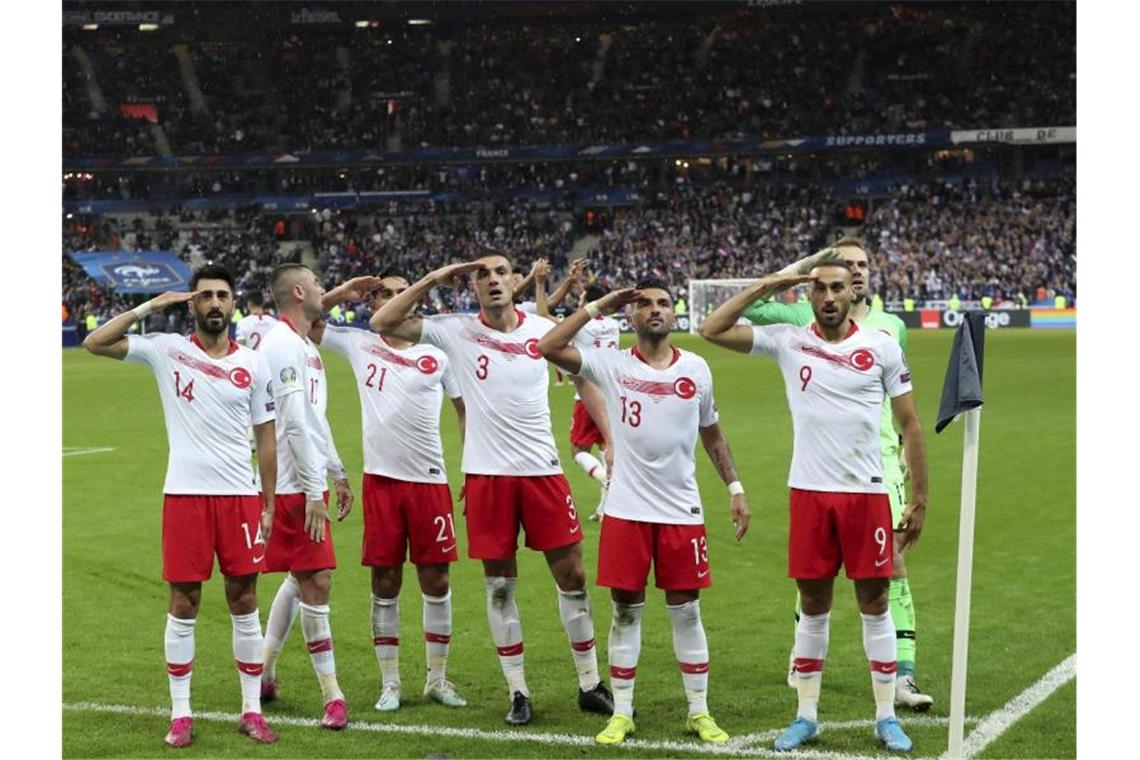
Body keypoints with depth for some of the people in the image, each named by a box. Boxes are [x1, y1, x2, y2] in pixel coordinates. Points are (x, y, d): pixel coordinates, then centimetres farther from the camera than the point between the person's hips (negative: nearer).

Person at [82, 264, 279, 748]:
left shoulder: (253, 365, 6)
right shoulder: (166, 350, 2)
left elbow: (266, 438, 9)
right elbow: (95, 343, -5)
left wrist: (269, 505, 5)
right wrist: (149, 307, -6)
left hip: (240, 495, 1)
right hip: (185, 494, -1)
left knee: (244, 603, 5)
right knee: (183, 605, 3)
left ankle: (252, 712, 14)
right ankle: (180, 715, 12)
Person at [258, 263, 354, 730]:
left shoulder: (303, 345, 17)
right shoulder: (282, 344, -15)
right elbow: (295, 423, -20)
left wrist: (338, 473, 24)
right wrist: (314, 491, -21)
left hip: (307, 483, 10)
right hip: (294, 485, -10)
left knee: (299, 578, 15)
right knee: (316, 581, -7)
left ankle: (263, 672, 25)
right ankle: (331, 695, -3)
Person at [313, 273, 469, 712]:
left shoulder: (437, 354, 4)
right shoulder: (359, 345, 6)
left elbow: (464, 408, 11)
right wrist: (342, 292, 1)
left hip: (429, 479, 0)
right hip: (380, 478, 0)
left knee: (436, 580, 4)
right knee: (385, 583, 4)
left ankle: (437, 678, 17)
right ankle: (389, 683, 14)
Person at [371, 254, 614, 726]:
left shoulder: (544, 331, 2)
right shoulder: (456, 331, -1)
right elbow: (382, 323, -4)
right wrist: (431, 281, -8)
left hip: (542, 470, 1)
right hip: (487, 474, -1)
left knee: (571, 572, 4)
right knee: (499, 584, 5)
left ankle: (590, 684, 18)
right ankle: (518, 692, 17)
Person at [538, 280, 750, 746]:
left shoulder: (696, 369, 4)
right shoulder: (611, 365, -2)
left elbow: (711, 434, 15)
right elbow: (549, 348, -15)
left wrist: (734, 488, 10)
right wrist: (597, 306, -10)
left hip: (682, 510, 1)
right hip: (626, 511, -1)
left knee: (686, 611, 7)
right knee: (625, 611, 6)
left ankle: (699, 712, 17)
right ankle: (621, 713, 16)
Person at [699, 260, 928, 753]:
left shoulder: (882, 348, 0)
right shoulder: (787, 341, 2)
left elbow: (909, 425, 4)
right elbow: (712, 330, -1)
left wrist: (919, 499, 2)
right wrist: (764, 287, -3)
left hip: (867, 492, -1)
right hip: (809, 492, 1)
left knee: (875, 605, 5)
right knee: (813, 607, 8)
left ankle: (886, 718, 14)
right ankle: (806, 716, 19)